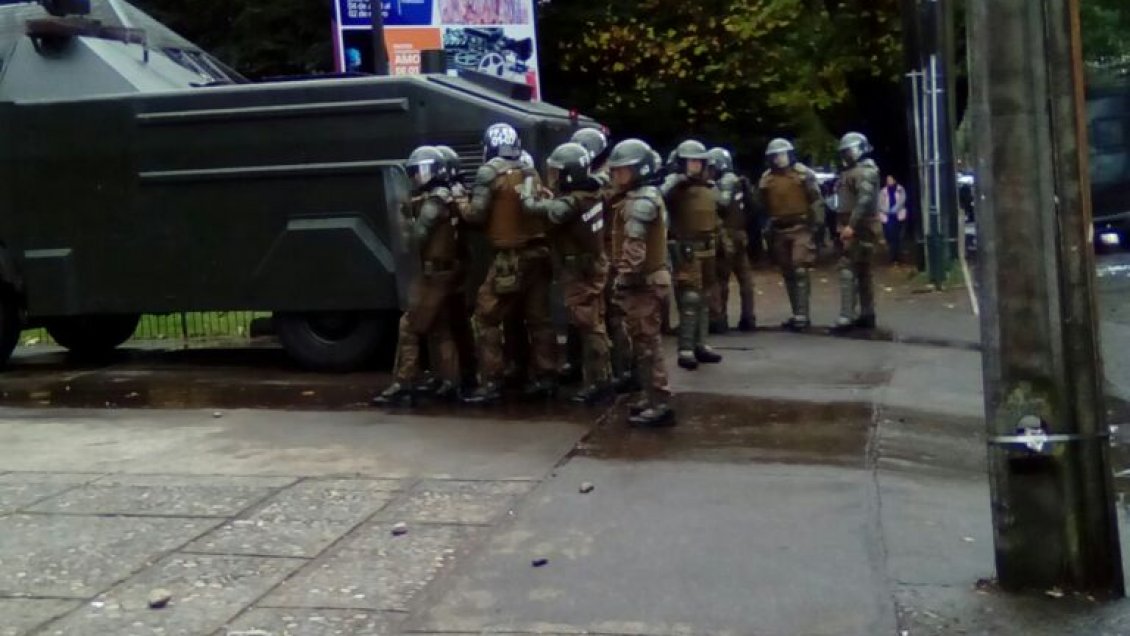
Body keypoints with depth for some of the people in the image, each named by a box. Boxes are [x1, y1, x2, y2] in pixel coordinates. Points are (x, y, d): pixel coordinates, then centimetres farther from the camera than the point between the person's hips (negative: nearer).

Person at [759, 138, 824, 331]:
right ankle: (797, 314, 18)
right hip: (779, 230, 5)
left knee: (800, 270, -13)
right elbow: (764, 207, 15)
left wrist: (815, 223, -10)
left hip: (800, 228, -5)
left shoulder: (803, 173, -4)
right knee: (788, 273, 9)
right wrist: (767, 231, 12)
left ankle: (801, 315, -13)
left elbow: (816, 200, -4)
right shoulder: (766, 179, 9)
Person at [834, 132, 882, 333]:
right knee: (862, 270, 14)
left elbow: (865, 200, -25)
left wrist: (851, 225, -30)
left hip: (860, 228, -11)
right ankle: (867, 314, 20)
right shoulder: (851, 171, 21)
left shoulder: (865, 171, -12)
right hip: (856, 227, 11)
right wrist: (847, 225, 17)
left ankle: (847, 317, -19)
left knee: (848, 269, -15)